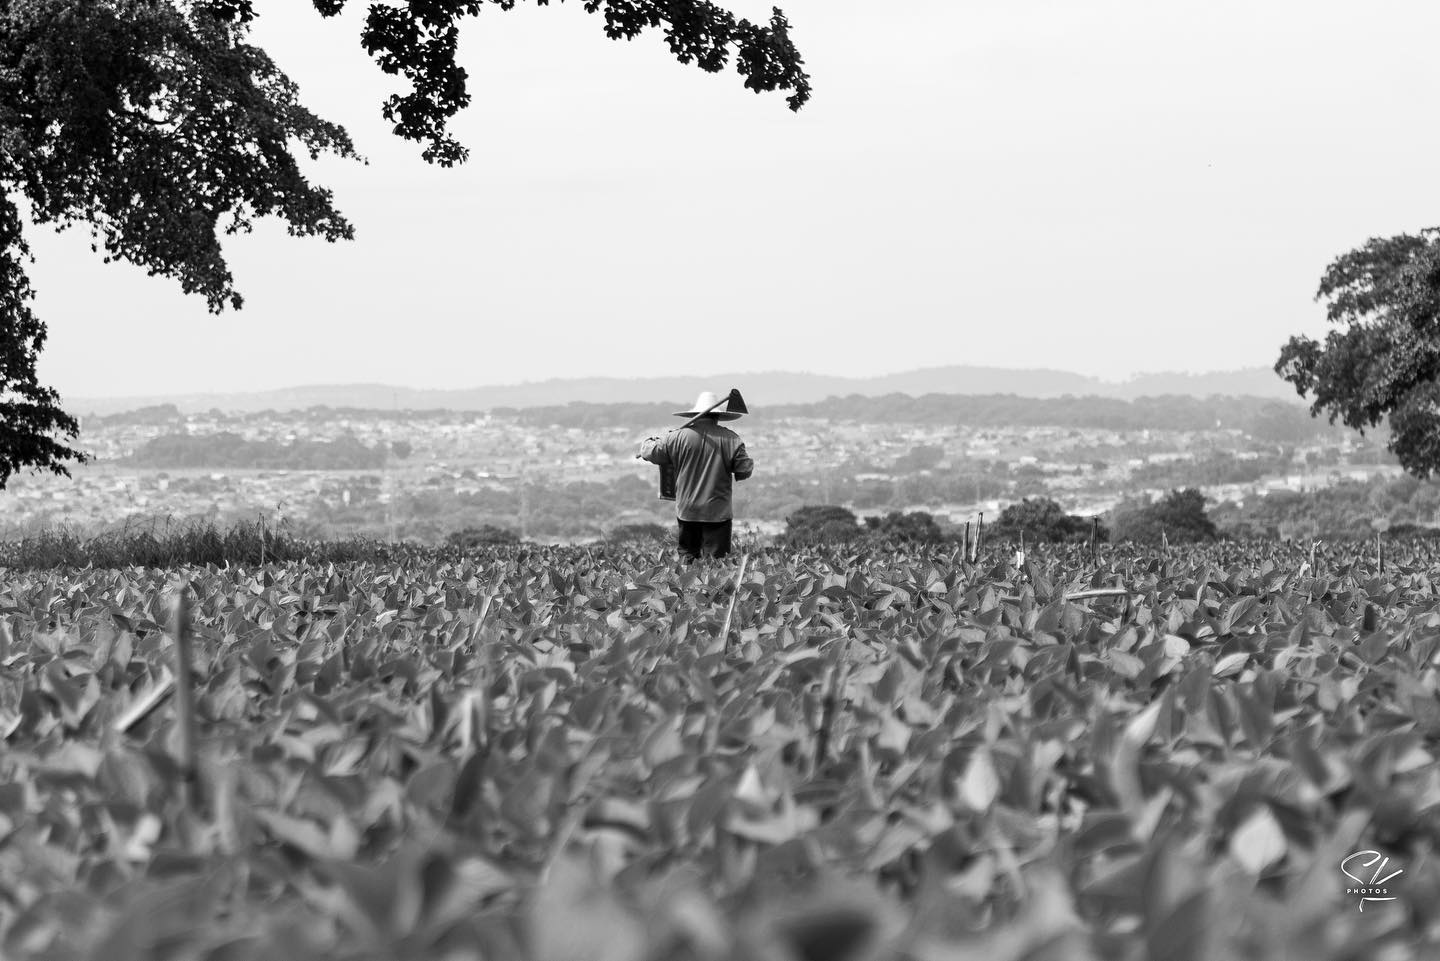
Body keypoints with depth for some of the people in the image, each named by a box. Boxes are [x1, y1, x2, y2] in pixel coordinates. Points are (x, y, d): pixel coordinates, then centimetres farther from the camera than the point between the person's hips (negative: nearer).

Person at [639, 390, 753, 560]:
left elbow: (650, 452, 5)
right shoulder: (731, 439, -6)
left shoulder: (677, 437, -4)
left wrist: (647, 442, 27)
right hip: (718, 512, -1)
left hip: (687, 510, 1)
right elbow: (745, 470, -2)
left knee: (688, 556, 12)